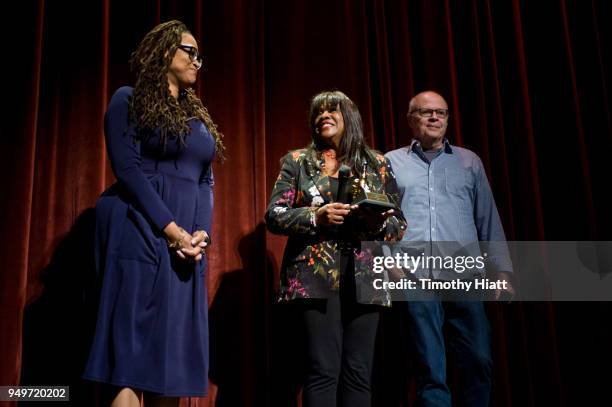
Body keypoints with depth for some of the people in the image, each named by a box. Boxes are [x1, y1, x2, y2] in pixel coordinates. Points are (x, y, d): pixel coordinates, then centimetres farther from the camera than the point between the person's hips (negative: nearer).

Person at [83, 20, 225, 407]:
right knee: (132, 352, -9)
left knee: (172, 352, 3)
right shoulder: (130, 100, 4)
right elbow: (127, 170, -8)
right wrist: (171, 228, -14)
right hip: (142, 234, -6)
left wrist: (202, 233, -3)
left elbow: (206, 183, 15)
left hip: (188, 241, 6)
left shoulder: (200, 117, 21)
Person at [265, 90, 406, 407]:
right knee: (324, 369, -8)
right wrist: (316, 216, -14)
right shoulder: (297, 161, 11)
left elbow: (400, 224, 13)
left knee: (358, 371, 1)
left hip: (364, 275, 2)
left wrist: (381, 223, -11)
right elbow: (274, 215, 3)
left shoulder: (377, 164, 14)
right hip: (316, 274, -2)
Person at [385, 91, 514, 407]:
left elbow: (489, 220, 15)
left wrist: (502, 270, 8)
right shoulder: (392, 162, 12)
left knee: (479, 362, 0)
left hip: (465, 278, 2)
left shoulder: (469, 162, 17)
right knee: (430, 371, 1)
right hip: (415, 279, -1)